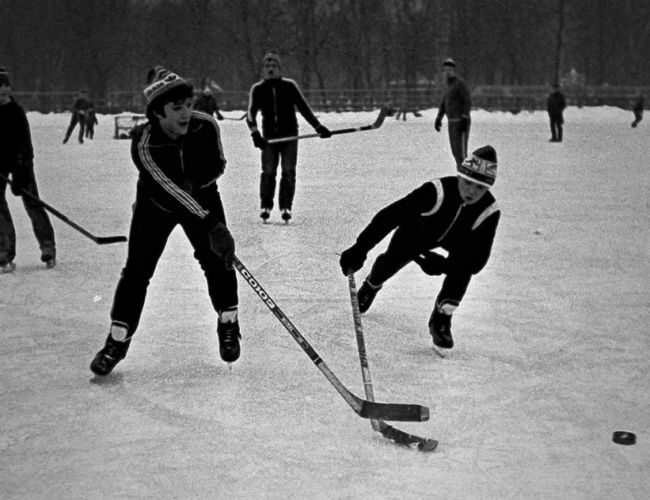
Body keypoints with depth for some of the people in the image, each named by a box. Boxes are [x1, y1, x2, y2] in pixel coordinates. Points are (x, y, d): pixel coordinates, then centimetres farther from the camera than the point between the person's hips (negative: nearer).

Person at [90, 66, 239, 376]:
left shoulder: (206, 126, -25)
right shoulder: (143, 143, -34)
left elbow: (218, 165, -5)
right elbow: (167, 190, -42)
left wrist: (194, 182, -25)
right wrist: (210, 225, -51)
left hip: (201, 197, 2)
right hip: (155, 204, -2)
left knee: (218, 258, -8)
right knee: (137, 269, -5)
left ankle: (228, 325, 15)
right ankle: (117, 340, 9)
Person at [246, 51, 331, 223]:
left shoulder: (289, 86, 2)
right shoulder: (257, 89, 3)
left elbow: (303, 108, 4)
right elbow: (251, 113, -6)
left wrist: (318, 127, -3)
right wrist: (255, 132, -24)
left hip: (289, 135, 0)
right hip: (269, 137, 1)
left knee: (288, 172, -8)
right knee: (268, 172, -6)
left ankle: (286, 207, -1)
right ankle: (266, 207, 6)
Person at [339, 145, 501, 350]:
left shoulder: (489, 211, -33)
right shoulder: (437, 191, -42)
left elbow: (478, 260, -30)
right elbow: (388, 216, -40)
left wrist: (442, 265, -43)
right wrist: (359, 250, -43)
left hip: (457, 238, 0)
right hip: (418, 228, 0)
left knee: (464, 264, -28)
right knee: (392, 260, -9)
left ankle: (442, 318, -10)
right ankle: (371, 286, 32)